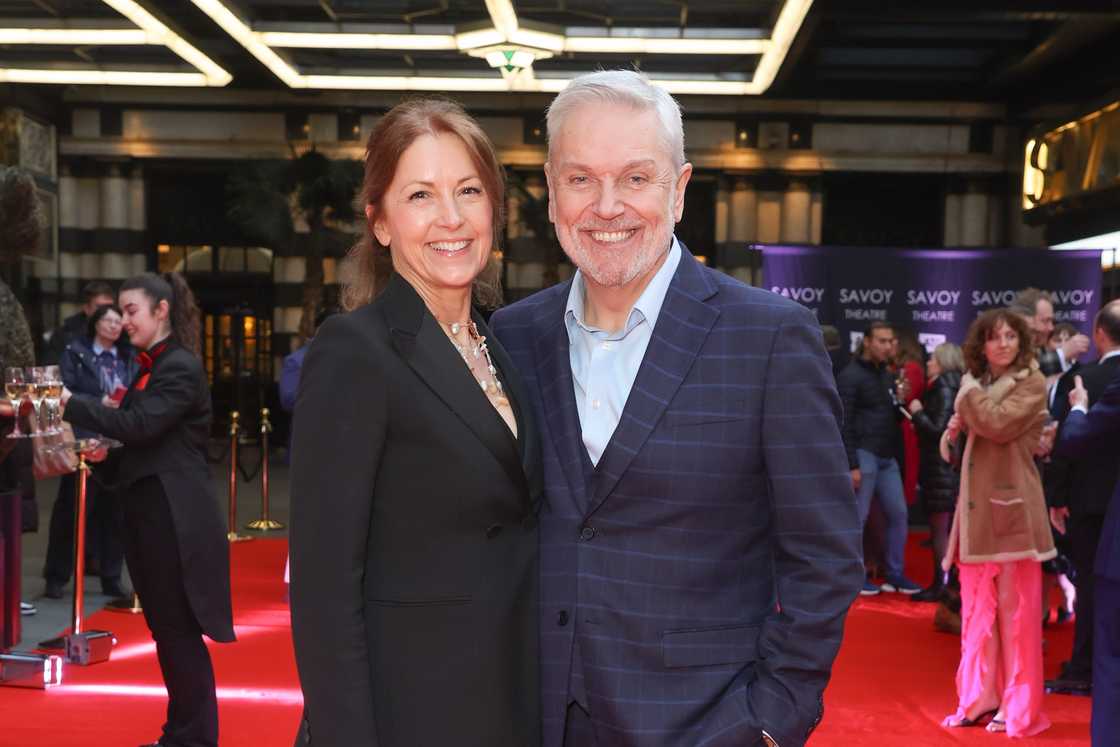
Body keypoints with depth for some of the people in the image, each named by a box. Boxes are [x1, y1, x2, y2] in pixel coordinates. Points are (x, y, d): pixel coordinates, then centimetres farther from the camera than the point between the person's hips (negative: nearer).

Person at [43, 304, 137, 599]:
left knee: (114, 511, 7)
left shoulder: (130, 358, 11)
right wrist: (98, 403, -17)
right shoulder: (75, 353, 2)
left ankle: (111, 578, 16)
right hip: (84, 440, -3)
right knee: (70, 508, 2)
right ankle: (56, 577, 14)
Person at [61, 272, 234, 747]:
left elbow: (139, 425, -23)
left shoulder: (181, 368, -14)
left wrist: (71, 403, -18)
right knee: (166, 629, 15)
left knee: (180, 631, -1)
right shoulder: (151, 366, 15)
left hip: (176, 519, -10)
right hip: (152, 513, 10)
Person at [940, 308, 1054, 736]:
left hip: (1012, 506, -7)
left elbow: (998, 425, -22)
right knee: (976, 611, 10)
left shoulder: (1031, 383, -6)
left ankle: (1018, 708, 8)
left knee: (1015, 612, -1)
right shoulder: (978, 383, 15)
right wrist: (958, 428, 3)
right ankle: (979, 699, 19)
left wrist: (968, 392, -10)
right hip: (978, 507, 7)